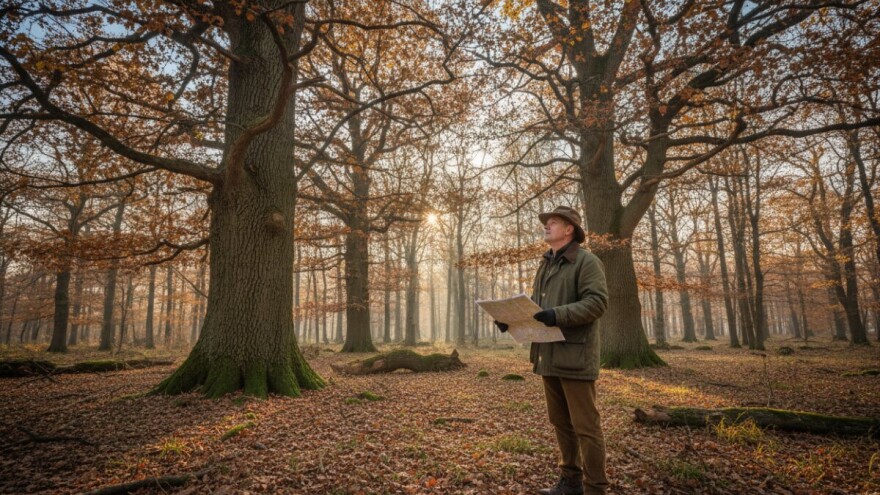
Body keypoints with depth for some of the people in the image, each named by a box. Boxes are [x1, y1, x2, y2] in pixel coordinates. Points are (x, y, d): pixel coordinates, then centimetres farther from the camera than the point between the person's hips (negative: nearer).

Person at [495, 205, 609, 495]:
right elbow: (534, 305, 22)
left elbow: (597, 301, -17)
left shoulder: (587, 262, -6)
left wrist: (559, 315, -28)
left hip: (574, 356, -8)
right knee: (560, 422, 15)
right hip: (549, 356, 8)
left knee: (585, 425, -1)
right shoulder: (545, 266, 19)